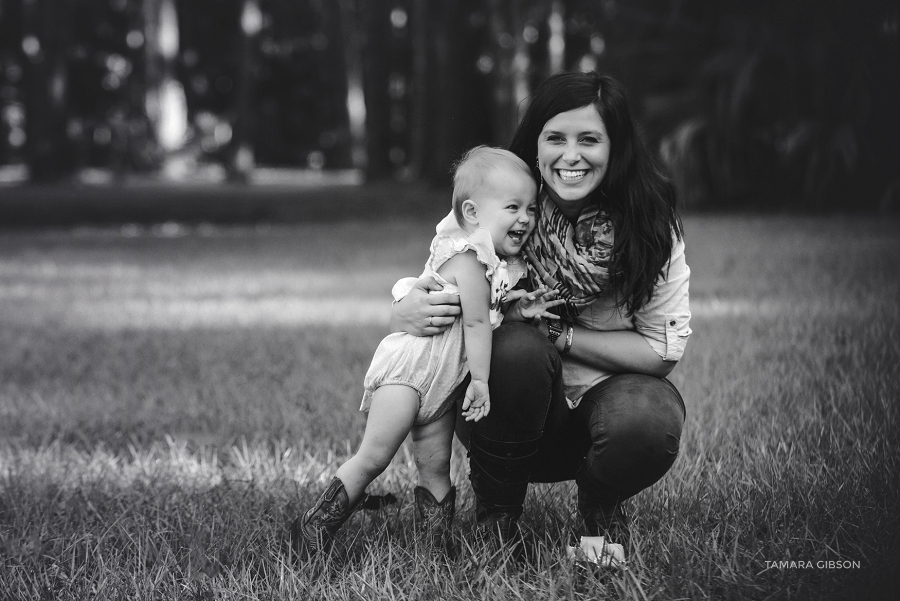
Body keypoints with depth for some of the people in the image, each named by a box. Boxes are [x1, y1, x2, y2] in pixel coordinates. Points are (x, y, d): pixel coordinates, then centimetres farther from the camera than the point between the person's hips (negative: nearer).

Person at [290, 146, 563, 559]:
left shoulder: (503, 263, 12)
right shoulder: (467, 257, -18)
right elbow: (476, 321, -19)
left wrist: (520, 310, 0)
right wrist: (480, 380, -18)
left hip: (443, 382, 9)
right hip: (409, 367, -9)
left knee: (436, 470, 9)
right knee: (372, 458, -11)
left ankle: (441, 548, 13)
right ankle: (313, 529, -4)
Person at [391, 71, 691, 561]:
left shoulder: (649, 223, -12)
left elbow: (664, 349, -11)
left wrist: (558, 335, -19)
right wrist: (407, 314, -27)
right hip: (510, 407, 0)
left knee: (648, 425, -34)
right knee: (516, 347, -33)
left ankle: (600, 504, 4)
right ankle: (496, 513, -6)